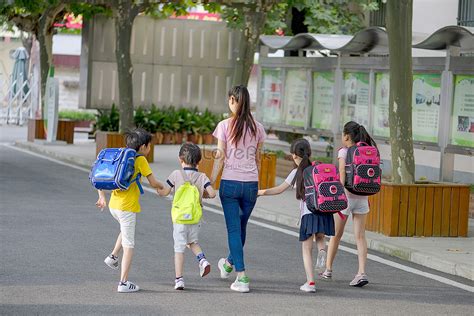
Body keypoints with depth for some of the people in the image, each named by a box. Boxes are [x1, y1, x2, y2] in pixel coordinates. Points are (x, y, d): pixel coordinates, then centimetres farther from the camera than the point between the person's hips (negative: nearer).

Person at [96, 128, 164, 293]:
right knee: (128, 245, 0)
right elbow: (153, 182, -8)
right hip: (127, 207, -7)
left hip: (113, 205, 7)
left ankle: (113, 256, 26)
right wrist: (163, 188, 13)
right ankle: (124, 282, -1)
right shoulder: (140, 160, -8)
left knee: (126, 230, 36)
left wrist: (102, 196, 13)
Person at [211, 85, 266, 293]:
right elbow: (258, 158, 9)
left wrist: (210, 182, 0)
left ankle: (242, 277, -4)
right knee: (241, 227, 20)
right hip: (251, 183, 3)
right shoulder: (257, 127, 3)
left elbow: (220, 158, -6)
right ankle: (229, 264, 43)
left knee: (233, 229, 2)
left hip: (230, 183, -3)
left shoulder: (225, 126, -7)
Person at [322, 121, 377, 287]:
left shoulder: (343, 152, -8)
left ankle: (328, 269, 24)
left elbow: (342, 173, -19)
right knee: (360, 236, 2)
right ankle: (362, 272, -10)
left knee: (336, 235, 11)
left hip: (346, 197, -4)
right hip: (362, 197, 4)